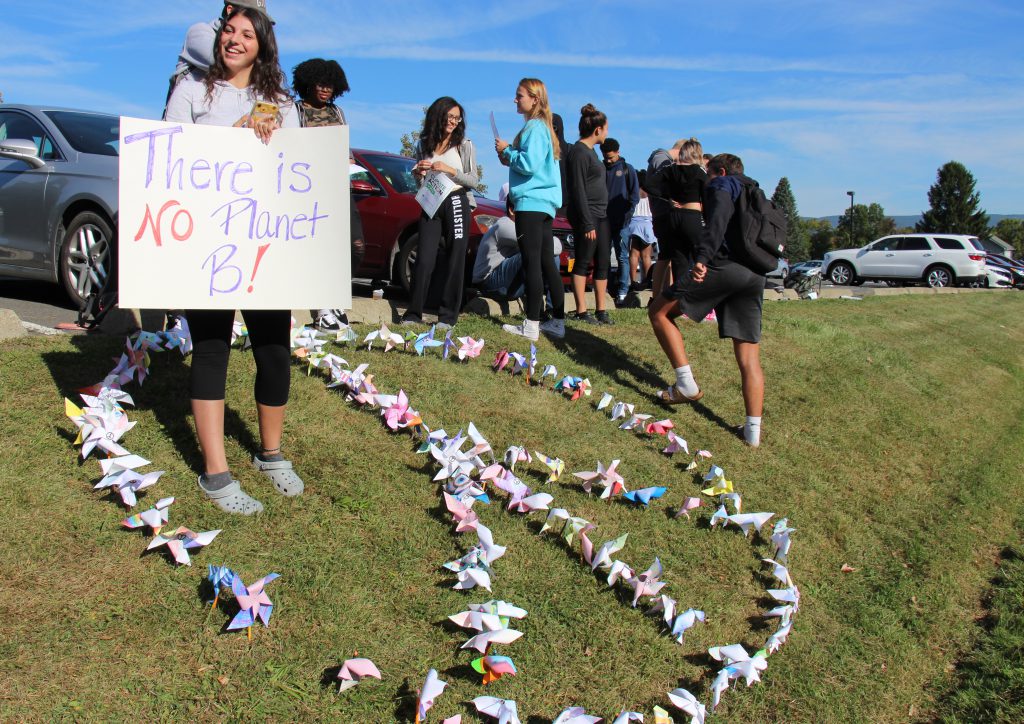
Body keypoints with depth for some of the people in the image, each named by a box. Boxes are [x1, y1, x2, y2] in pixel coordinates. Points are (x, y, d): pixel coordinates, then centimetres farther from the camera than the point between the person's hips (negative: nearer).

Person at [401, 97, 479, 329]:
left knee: (455, 261, -3)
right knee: (424, 259, -4)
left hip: (457, 203, -2)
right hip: (431, 205, 2)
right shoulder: (424, 146, 12)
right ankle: (414, 313, 3)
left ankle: (448, 316, 3)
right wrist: (417, 173, -3)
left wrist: (451, 170, -15)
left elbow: (474, 180, -1)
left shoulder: (464, 145, 4)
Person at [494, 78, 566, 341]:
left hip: (531, 202, -10)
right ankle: (557, 321, 14)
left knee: (532, 263, -9)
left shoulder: (534, 127, -10)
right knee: (547, 263, 10)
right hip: (545, 202, 10)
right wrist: (509, 159, 13)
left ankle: (531, 326, -9)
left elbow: (529, 164, -20)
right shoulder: (542, 127, 20)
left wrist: (507, 150, -6)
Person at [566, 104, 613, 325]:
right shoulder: (579, 152, -12)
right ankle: (581, 311, 1)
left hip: (600, 215, 10)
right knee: (583, 262, -4)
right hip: (586, 216, -10)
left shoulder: (590, 151, 18)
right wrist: (587, 223, -20)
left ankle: (601, 310, 14)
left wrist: (599, 218, 18)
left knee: (603, 263, 9)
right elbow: (578, 190, -17)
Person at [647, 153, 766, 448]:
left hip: (723, 266, -7)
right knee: (749, 356, 6)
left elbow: (719, 217, -13)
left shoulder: (722, 185, 9)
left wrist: (703, 256, -26)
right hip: (755, 276, 7)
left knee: (658, 312, 8)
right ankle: (753, 431, 1)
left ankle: (687, 384, 2)